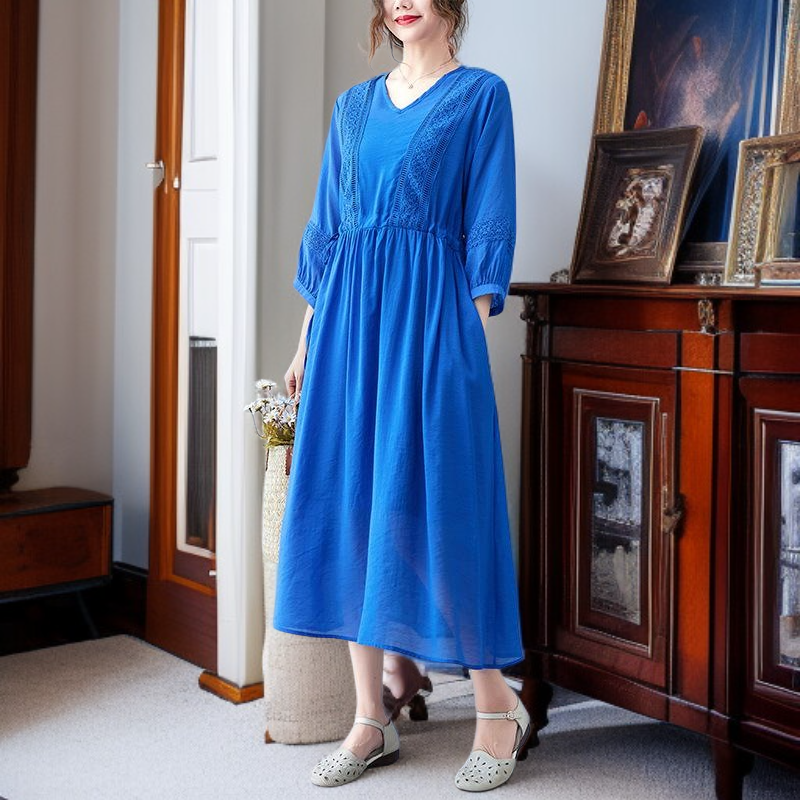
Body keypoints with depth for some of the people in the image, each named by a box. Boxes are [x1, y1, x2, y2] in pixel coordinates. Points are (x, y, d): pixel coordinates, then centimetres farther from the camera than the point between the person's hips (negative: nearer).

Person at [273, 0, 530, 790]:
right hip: (351, 312, 6)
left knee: (435, 496, -8)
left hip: (430, 311, -5)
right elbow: (325, 225, 18)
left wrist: (473, 329, -11)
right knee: (346, 499, 2)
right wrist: (309, 339, 13)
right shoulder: (354, 104, 18)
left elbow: (490, 222, -1)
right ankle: (370, 720, 12)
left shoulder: (481, 94, 4)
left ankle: (497, 704, 9)